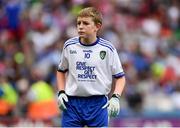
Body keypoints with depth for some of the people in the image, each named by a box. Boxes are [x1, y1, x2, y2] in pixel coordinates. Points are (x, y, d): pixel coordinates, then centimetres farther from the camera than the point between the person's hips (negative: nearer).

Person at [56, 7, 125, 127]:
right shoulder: (69, 46, 2)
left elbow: (120, 76, 4)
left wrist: (115, 98, -11)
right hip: (72, 103, 1)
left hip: (98, 104, -1)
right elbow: (61, 71, 19)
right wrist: (61, 92, 6)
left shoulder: (107, 49, -4)